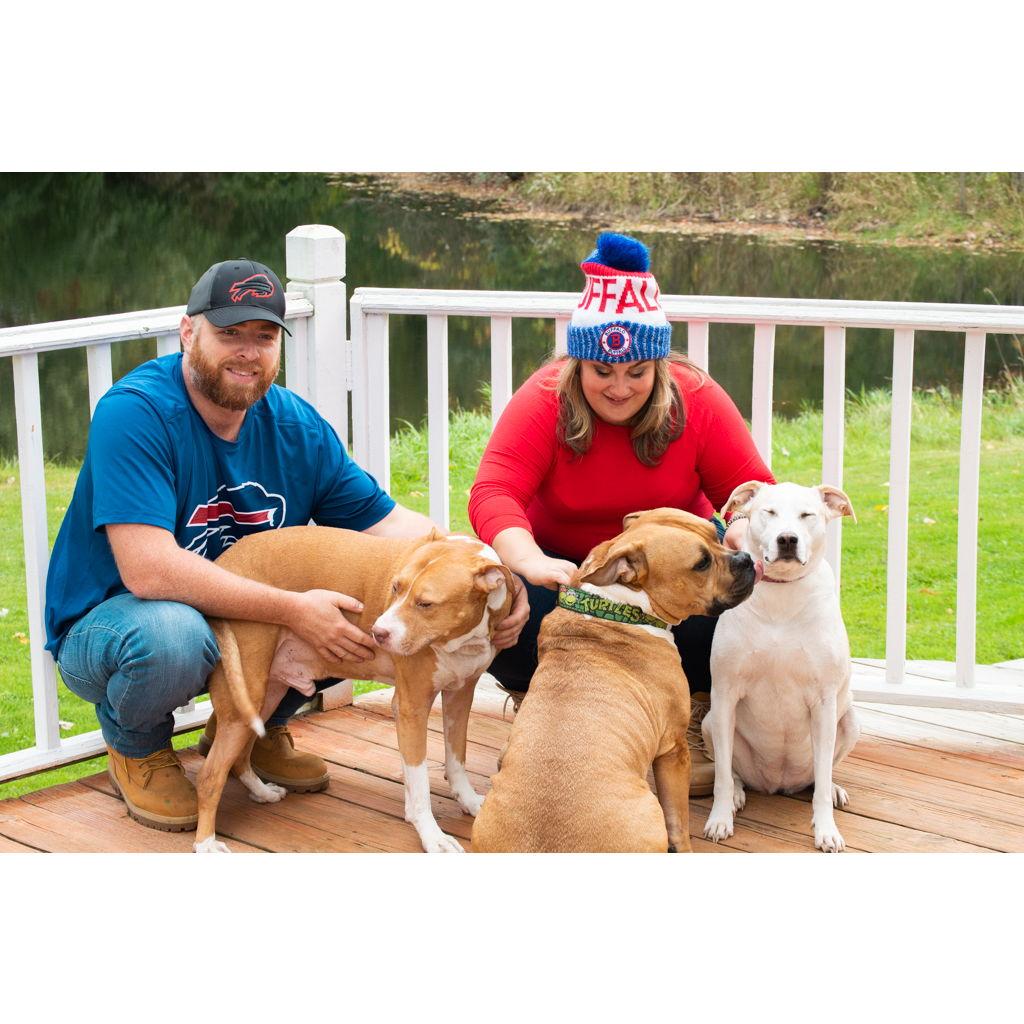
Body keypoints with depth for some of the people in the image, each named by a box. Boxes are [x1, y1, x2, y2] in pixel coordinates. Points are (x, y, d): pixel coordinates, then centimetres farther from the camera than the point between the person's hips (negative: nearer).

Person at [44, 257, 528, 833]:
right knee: (172, 635, -40)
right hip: (106, 620, -5)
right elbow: (147, 568, -34)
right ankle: (136, 747, -3)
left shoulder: (298, 427, -4)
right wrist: (293, 610, -36)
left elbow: (386, 522, -2)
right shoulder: (134, 413, -24)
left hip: (241, 620, 6)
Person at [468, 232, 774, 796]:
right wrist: (532, 562, -51)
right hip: (564, 562, -1)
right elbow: (493, 494, -30)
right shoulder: (543, 401, -19)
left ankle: (695, 726, -2)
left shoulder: (697, 400, -15)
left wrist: (746, 528, -39)